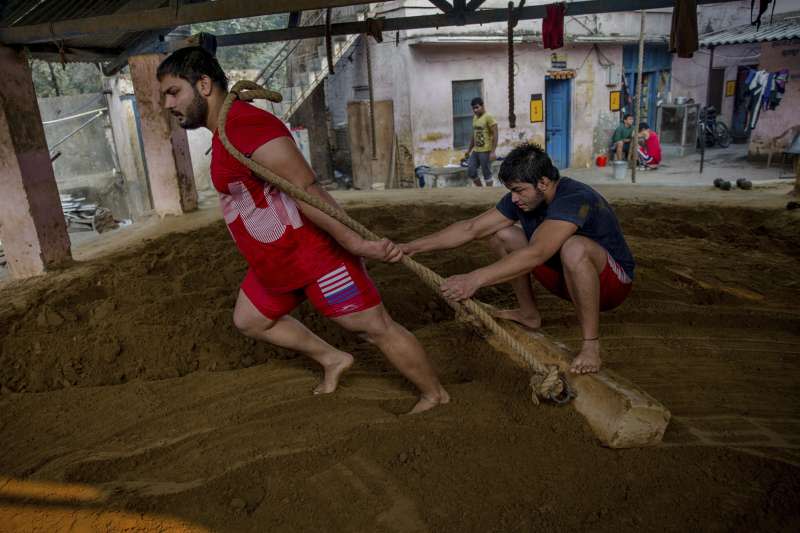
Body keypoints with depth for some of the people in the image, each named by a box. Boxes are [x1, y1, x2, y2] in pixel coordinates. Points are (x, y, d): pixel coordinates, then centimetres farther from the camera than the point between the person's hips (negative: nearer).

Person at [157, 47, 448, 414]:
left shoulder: (245, 125, -21)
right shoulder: (226, 131, 13)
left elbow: (306, 190, -29)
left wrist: (355, 243, -33)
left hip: (313, 253, -11)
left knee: (376, 328, 1)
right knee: (249, 321, 25)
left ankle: (436, 396, 21)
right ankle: (332, 359, 35)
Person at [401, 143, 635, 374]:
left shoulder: (574, 198, -31)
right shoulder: (520, 199, -8)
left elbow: (535, 255, -44)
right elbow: (470, 228, -8)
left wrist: (476, 278, -50)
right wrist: (412, 247, -15)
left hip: (611, 281, -7)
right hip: (564, 276, 8)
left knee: (574, 247, -40)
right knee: (500, 233, -2)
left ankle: (591, 344, -25)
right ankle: (529, 314, 12)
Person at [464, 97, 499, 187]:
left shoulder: (488, 117, -10)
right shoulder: (474, 118, 13)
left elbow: (495, 135, -14)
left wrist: (493, 152, -19)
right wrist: (469, 150, 19)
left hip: (485, 151, -7)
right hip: (475, 151, 8)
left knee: (487, 174, -1)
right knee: (470, 172, 6)